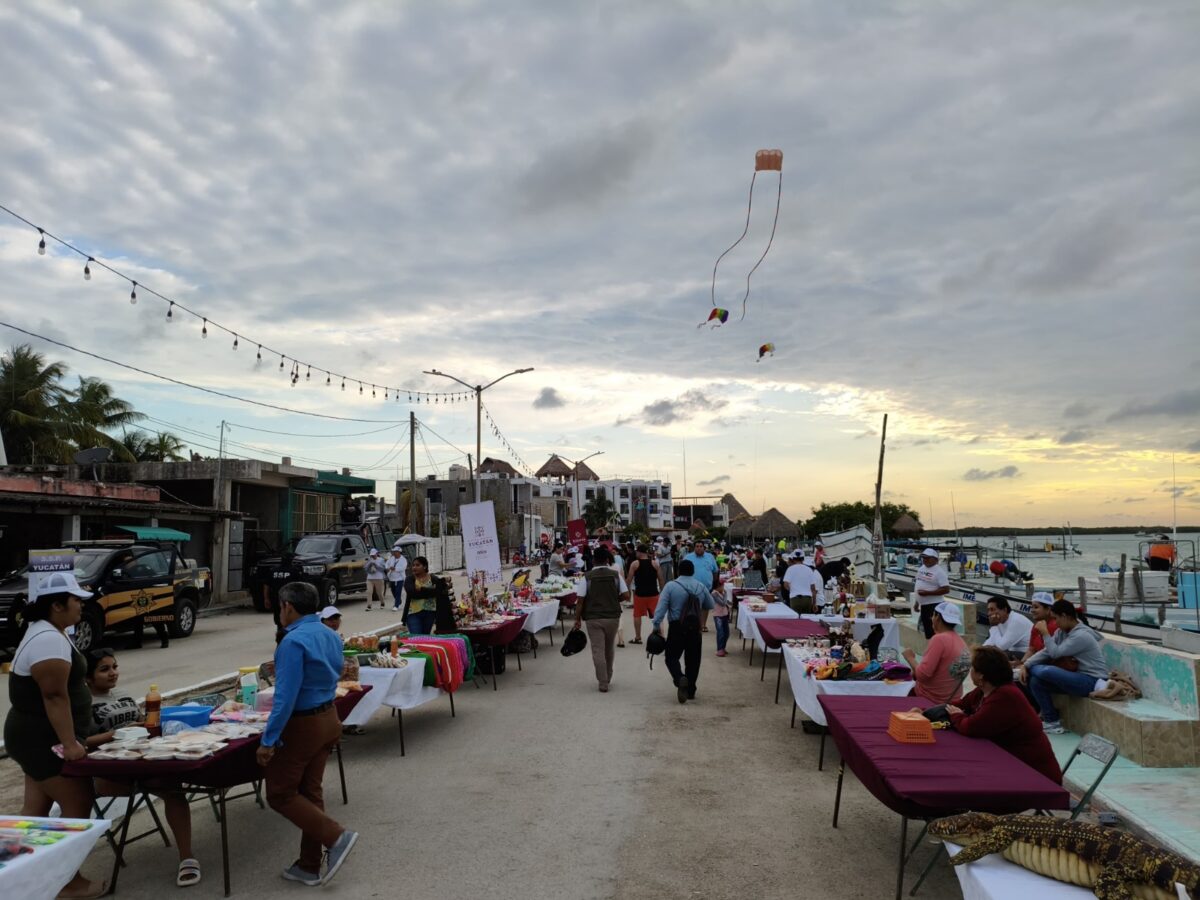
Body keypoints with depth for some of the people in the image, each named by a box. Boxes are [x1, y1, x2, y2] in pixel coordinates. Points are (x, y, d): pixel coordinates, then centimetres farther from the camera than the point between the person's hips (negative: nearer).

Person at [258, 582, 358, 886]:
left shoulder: (293, 641, -22)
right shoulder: (330, 636, 5)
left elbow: (286, 696, -24)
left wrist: (268, 740, -19)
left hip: (302, 725, -8)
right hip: (328, 719, 9)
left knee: (280, 794, 7)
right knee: (310, 791, 16)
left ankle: (336, 836, -2)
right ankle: (309, 866, 22)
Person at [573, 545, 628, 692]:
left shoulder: (588, 577, -6)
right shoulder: (616, 574, -2)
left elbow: (580, 600, -8)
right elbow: (626, 595, -4)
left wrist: (577, 619, 0)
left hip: (593, 618, -2)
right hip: (612, 616, 2)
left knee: (598, 650, 3)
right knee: (609, 648, 20)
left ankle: (603, 683, 1)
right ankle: (608, 677, 34)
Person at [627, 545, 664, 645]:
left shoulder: (635, 564, -4)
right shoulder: (655, 563, 1)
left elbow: (629, 579, -4)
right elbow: (661, 579, 3)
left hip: (640, 593, -1)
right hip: (653, 593, 2)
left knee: (637, 615, 13)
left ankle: (637, 637, 17)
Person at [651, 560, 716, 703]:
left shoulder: (671, 586, -8)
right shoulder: (701, 587, 2)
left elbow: (661, 607, -13)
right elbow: (711, 605, 13)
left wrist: (657, 625, -9)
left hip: (676, 627, -3)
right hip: (695, 627, 3)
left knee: (672, 657, 5)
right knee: (693, 659, 12)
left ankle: (680, 678, -22)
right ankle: (690, 691, 17)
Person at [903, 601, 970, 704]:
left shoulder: (939, 639, -21)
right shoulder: (961, 642, 2)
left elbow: (922, 674, -23)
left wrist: (910, 658, -8)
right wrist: (915, 672, 8)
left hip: (930, 700, -7)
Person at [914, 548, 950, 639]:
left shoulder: (939, 571, -15)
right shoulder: (921, 568, 10)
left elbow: (946, 589, -20)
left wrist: (927, 593, -23)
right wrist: (917, 602, 22)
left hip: (933, 605, -8)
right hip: (923, 605, 8)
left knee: (934, 632, -10)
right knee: (927, 631, 15)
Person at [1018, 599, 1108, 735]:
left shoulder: (1081, 635, -18)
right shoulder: (1061, 632, 8)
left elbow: (1055, 653, -18)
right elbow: (1046, 651, 5)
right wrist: (1025, 666, -7)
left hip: (1091, 680, -8)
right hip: (1077, 678, 8)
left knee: (1043, 671, -29)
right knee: (1034, 680, -12)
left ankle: (1052, 722, -11)